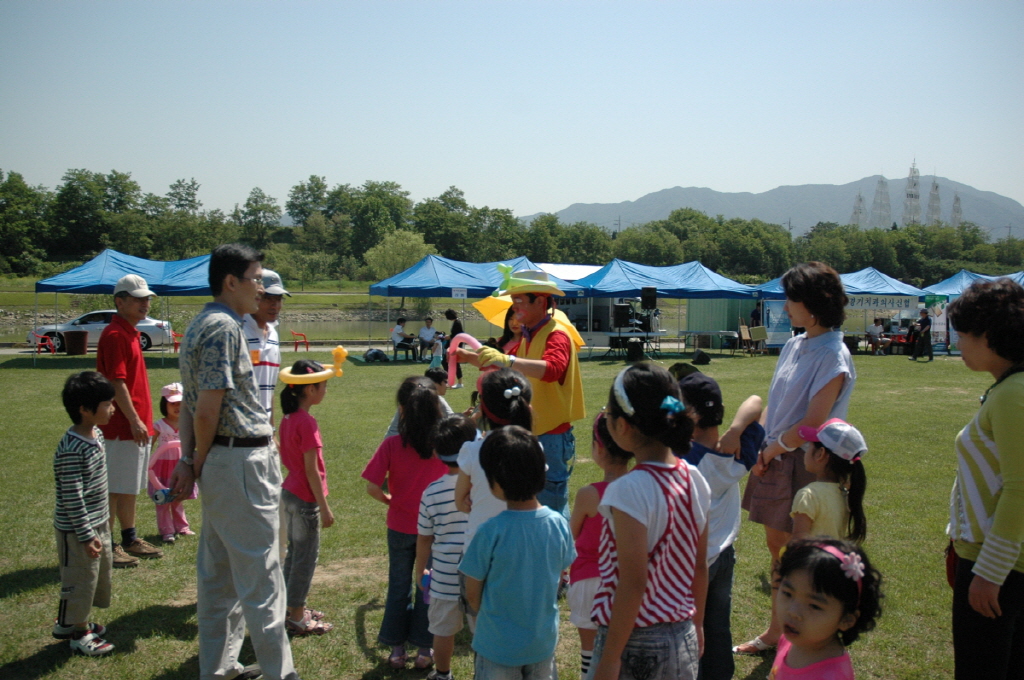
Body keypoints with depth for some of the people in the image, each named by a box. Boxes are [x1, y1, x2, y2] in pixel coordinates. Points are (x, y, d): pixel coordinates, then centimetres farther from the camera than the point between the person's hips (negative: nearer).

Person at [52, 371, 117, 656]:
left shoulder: (96, 434, 2)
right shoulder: (71, 450, -27)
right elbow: (72, 497, -24)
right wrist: (87, 535, -21)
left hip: (98, 523, 10)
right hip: (76, 529, -9)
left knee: (99, 574, 20)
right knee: (79, 579, 6)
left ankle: (76, 621, 38)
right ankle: (77, 632, 24)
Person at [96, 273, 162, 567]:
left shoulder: (130, 333, 15)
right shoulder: (115, 335, -15)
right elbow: (116, 383, -20)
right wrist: (134, 420, -21)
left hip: (136, 425, 10)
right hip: (122, 426, -10)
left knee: (130, 487, 16)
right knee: (114, 488, -2)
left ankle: (130, 540, 26)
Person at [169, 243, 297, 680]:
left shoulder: (203, 324, 15)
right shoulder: (224, 327, -16)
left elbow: (192, 402, 13)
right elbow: (207, 409, -21)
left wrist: (189, 459, 5)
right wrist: (200, 462, -7)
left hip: (221, 463, 10)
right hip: (242, 462, -10)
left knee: (218, 573, 17)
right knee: (260, 574, -2)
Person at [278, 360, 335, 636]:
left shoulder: (288, 418, 6)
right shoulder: (307, 422, -21)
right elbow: (311, 469, -21)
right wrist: (324, 507, -15)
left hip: (288, 492, 9)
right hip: (305, 499, -9)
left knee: (295, 552, 18)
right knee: (306, 557, 2)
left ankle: (292, 608, 30)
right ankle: (297, 618, 11)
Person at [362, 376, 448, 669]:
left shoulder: (392, 445, -16)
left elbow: (372, 488, -16)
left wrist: (390, 500, 3)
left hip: (399, 527, 0)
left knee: (398, 586, 16)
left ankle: (397, 649, 24)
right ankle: (424, 649, 22)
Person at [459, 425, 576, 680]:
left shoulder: (491, 531, -23)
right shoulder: (559, 524, -11)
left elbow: (472, 595, -12)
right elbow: (559, 577, 3)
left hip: (498, 646, -4)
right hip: (544, 641, 4)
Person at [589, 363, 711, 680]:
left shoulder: (629, 490, -21)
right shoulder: (694, 479, -1)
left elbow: (633, 583, -21)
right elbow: (701, 567, 8)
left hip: (636, 642, -7)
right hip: (683, 640, 7)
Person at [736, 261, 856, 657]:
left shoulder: (833, 357, -17)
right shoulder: (794, 346, 9)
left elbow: (812, 424, -21)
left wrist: (771, 450, -10)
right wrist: (759, 446, -1)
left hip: (805, 464, -8)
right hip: (775, 459, 8)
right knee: (776, 543, 16)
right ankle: (776, 631, 31)